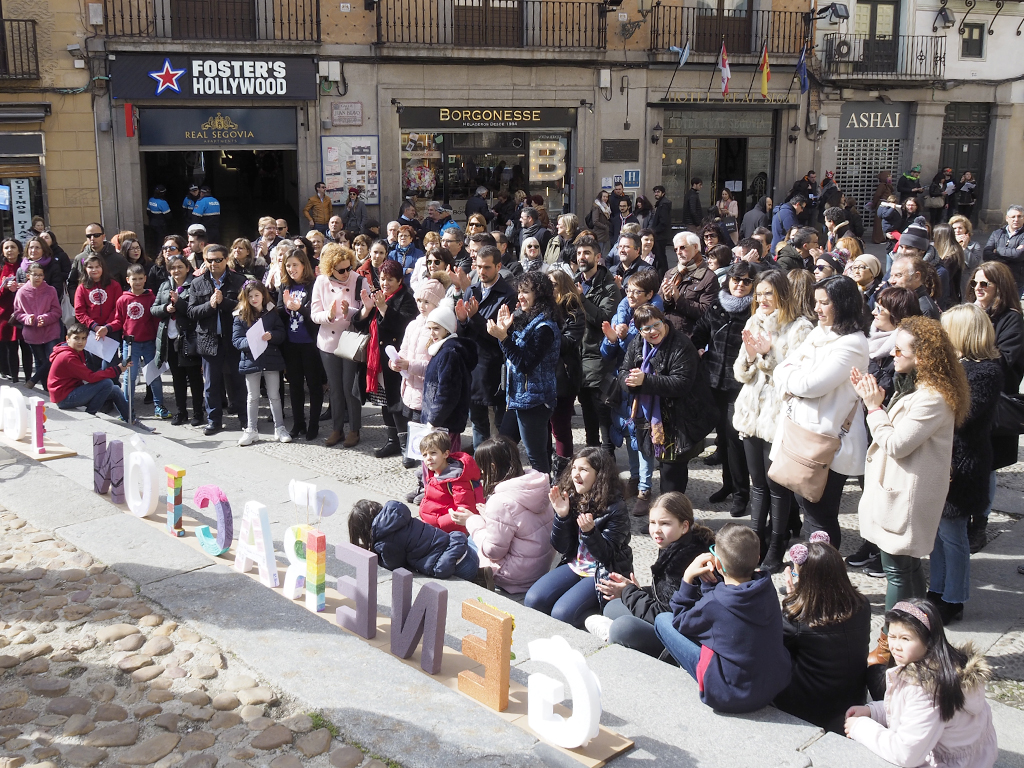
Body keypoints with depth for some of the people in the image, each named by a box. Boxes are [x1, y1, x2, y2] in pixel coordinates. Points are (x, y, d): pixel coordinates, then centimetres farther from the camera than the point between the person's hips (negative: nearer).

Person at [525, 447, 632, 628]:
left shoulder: (615, 508, -16)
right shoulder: (571, 499, -2)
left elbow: (607, 554, -15)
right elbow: (561, 548, 0)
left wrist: (590, 531, -33)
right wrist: (561, 516, -16)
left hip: (604, 573, -6)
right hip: (575, 566, 6)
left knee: (562, 613, -24)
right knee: (532, 600, -14)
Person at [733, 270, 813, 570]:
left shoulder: (799, 328, -9)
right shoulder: (754, 324, 11)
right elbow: (741, 374, 9)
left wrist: (767, 354, -21)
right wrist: (750, 356, -10)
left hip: (780, 415, -6)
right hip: (752, 412, 6)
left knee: (777, 485, 2)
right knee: (758, 483, 15)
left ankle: (776, 547, 14)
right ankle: (756, 541, 23)